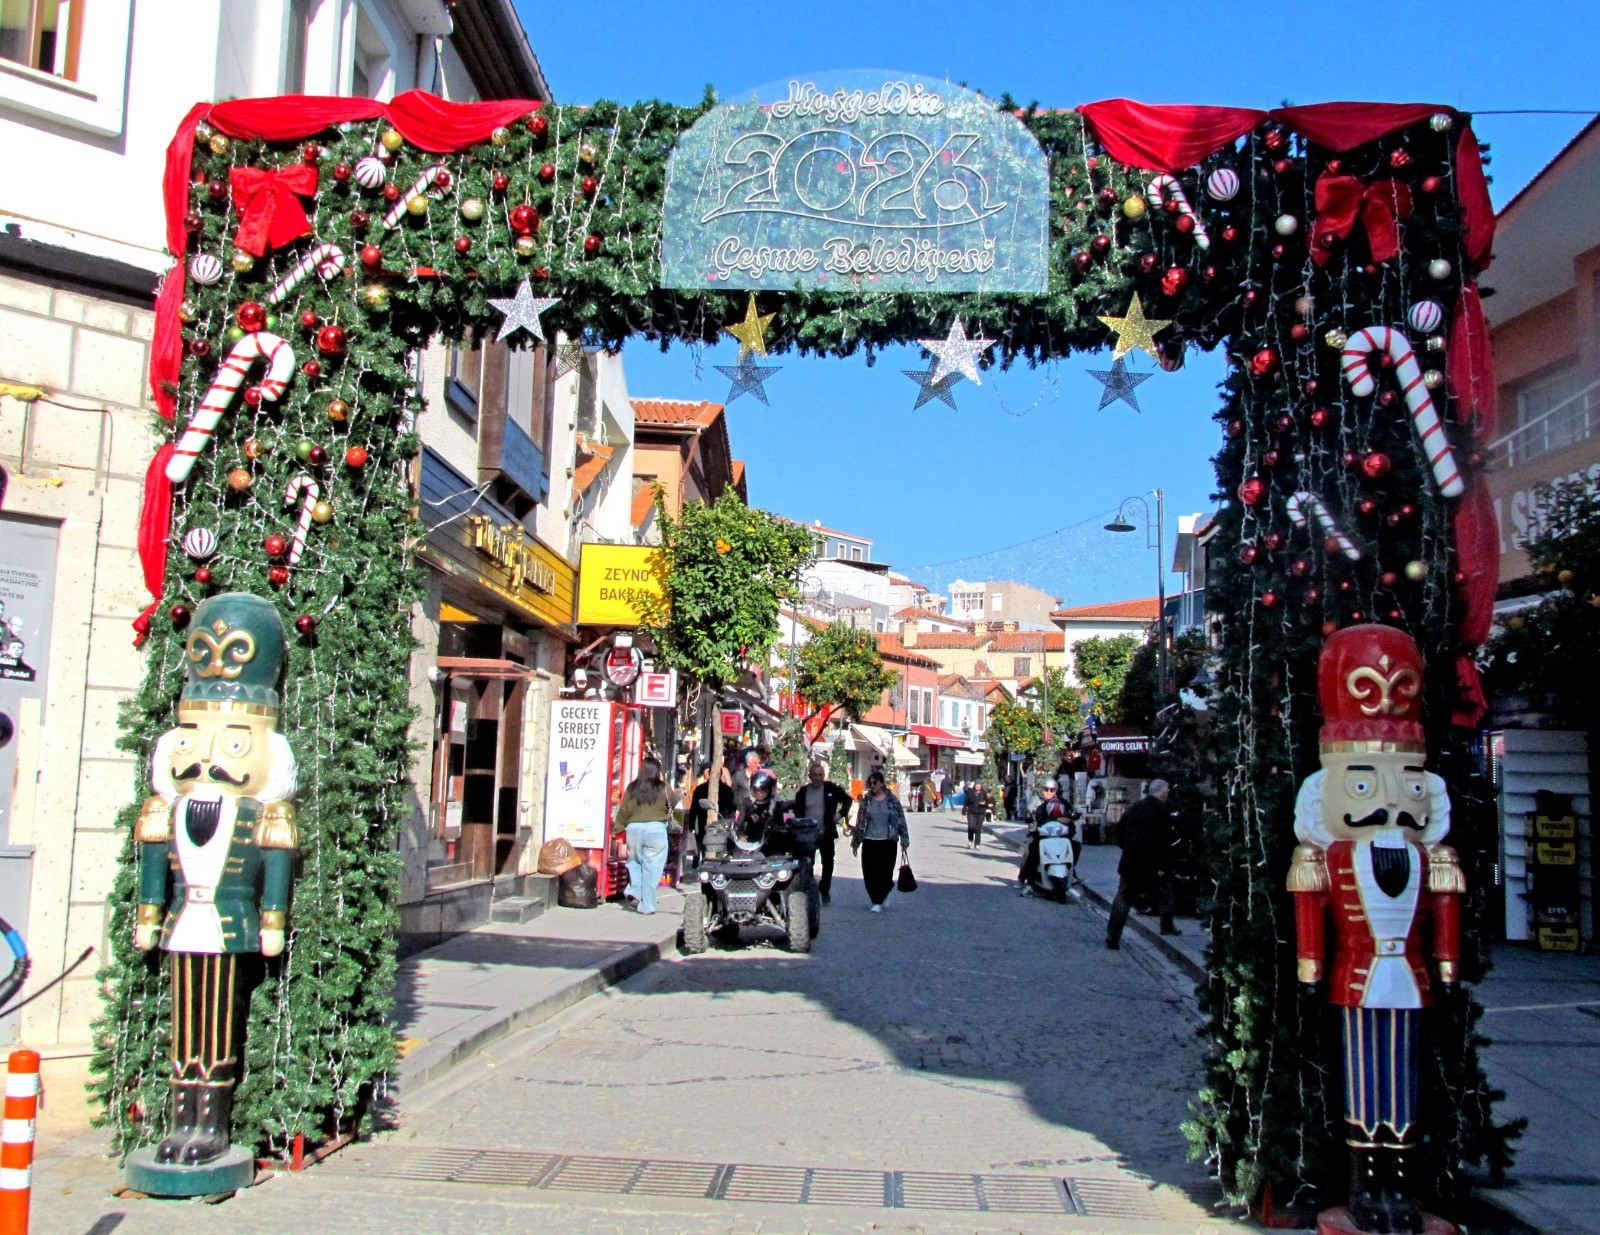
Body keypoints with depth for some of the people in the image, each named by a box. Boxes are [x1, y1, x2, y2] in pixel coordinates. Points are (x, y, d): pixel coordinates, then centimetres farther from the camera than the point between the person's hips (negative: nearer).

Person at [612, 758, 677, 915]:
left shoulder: (631, 788, 4)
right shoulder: (663, 788, -2)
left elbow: (623, 811, 9)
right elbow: (672, 803, 16)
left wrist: (617, 829, 23)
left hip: (634, 829, 3)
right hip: (656, 830, -3)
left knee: (635, 861, 23)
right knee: (651, 868, 3)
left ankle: (634, 891, 4)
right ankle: (647, 905, 4)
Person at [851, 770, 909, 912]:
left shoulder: (892, 800, 0)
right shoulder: (866, 800, 5)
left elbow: (900, 820, 3)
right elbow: (860, 821, 8)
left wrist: (904, 840, 0)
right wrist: (855, 842, 9)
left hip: (888, 842, -2)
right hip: (869, 842, 2)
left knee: (886, 873, -3)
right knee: (870, 874, -1)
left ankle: (884, 894, 27)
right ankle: (876, 902, 13)